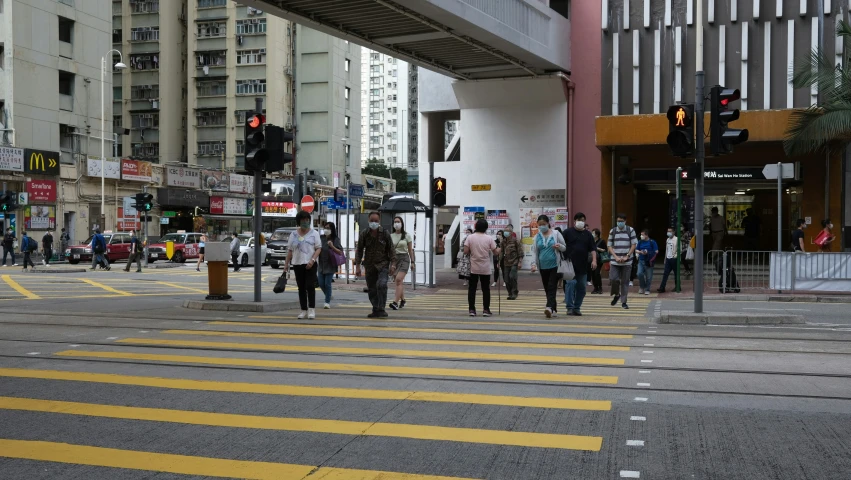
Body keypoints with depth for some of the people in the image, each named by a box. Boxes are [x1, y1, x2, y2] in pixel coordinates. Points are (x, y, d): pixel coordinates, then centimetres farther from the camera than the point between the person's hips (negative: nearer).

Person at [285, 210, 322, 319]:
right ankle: (303, 310, 11)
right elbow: (290, 250, 13)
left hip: (310, 264, -3)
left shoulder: (314, 233, 3)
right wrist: (287, 264, 6)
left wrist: (312, 260, -17)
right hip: (297, 264, 3)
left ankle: (312, 309, -8)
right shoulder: (293, 235, 12)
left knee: (310, 286, -11)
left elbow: (318, 248, -4)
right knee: (301, 288, 6)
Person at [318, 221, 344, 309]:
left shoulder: (335, 239, -7)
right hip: (321, 265, 4)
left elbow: (340, 252, -10)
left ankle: (327, 302, 7)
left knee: (327, 284, -4)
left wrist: (332, 247, -23)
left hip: (330, 265, -4)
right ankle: (328, 296, 33)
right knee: (321, 283, 7)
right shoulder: (321, 238, 3)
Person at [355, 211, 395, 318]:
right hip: (369, 265, 3)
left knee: (381, 285, -22)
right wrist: (357, 266, -1)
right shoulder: (364, 234, -1)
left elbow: (390, 249, 2)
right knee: (372, 289, 7)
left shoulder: (385, 233, -4)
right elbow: (359, 250, 4)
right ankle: (376, 310, 20)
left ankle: (381, 309, -16)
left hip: (382, 264, -2)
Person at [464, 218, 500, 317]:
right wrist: (499, 249, 20)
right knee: (486, 289, 8)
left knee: (472, 289, 7)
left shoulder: (470, 237, -5)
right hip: (485, 269, 0)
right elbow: (495, 252, -2)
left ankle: (472, 310, 4)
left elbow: (465, 251, -9)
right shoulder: (489, 238, -5)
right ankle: (486, 310, 7)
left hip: (473, 268, 0)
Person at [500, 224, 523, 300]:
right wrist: (499, 261, 9)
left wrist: (520, 262, -12)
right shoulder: (504, 241, 10)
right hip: (506, 263, 5)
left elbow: (520, 251, -6)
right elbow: (501, 252, 15)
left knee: (512, 277, -17)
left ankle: (514, 293, -3)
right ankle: (510, 294, 15)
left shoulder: (516, 240, -5)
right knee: (507, 279, 3)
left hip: (514, 262, -5)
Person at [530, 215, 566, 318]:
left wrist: (559, 246, -16)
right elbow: (534, 251, 9)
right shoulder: (537, 237, 9)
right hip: (543, 267, 4)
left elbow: (565, 247, 6)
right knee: (547, 289, 5)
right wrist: (533, 264, -5)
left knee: (552, 287, -15)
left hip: (554, 266, -4)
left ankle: (550, 308, -28)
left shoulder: (556, 234, 2)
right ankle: (553, 310, 13)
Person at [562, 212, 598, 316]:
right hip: (570, 264, -4)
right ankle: (570, 307, -10)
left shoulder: (588, 234, 12)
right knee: (571, 284, -15)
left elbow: (593, 248, 7)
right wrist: (564, 259, -9)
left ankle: (577, 307, 15)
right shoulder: (568, 232, 3)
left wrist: (594, 260, -5)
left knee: (582, 287, 6)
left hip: (583, 266, 4)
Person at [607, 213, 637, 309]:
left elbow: (634, 244, 1)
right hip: (615, 261, 1)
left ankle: (624, 302, 12)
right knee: (613, 279, -10)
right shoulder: (612, 231, 6)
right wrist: (615, 257, -8)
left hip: (627, 261, -1)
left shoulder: (630, 230, 2)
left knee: (625, 281, 3)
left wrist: (627, 256, -9)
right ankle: (616, 295, 19)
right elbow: (609, 245, 6)